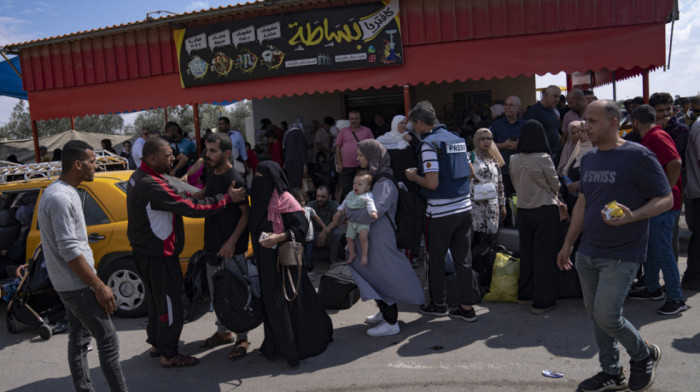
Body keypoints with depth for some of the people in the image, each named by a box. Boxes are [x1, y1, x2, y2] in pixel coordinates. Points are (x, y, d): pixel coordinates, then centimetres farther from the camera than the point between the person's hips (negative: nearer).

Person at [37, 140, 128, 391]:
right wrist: (99, 286, -21)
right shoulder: (60, 198, -21)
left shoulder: (61, 192, 11)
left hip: (69, 283, 10)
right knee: (108, 340, -5)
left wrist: (94, 282, 21)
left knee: (79, 339, 15)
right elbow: (69, 251, -24)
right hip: (76, 284, -10)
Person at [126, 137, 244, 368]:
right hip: (158, 254, -11)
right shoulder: (151, 185, -27)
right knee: (169, 303, 1)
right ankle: (169, 355, 13)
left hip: (146, 251, 11)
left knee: (157, 299, 23)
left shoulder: (139, 177, 8)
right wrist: (227, 198, -22)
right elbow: (190, 207, -29)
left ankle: (157, 344, 37)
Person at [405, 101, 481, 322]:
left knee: (436, 260, 10)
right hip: (464, 207, 7)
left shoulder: (429, 143, -14)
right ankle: (467, 306, 16)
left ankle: (438, 304, 24)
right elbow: (470, 171, 18)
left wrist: (413, 177, -3)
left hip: (441, 212, -7)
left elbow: (432, 183, -20)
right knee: (463, 258, 11)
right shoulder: (457, 139, 10)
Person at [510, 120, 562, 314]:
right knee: (544, 254, 2)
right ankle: (542, 301, 6)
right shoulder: (543, 159, -15)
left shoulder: (514, 160, -1)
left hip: (523, 210, 5)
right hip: (545, 209, -5)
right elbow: (555, 186, -3)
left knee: (526, 252, 16)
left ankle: (525, 294, 28)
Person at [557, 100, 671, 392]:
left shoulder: (637, 156, -11)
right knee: (595, 315, 12)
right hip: (587, 253, 7)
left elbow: (665, 199, -9)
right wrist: (568, 244, 16)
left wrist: (632, 216, -27)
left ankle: (644, 355, 22)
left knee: (607, 316, -9)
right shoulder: (588, 159, 10)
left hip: (621, 255, -7)